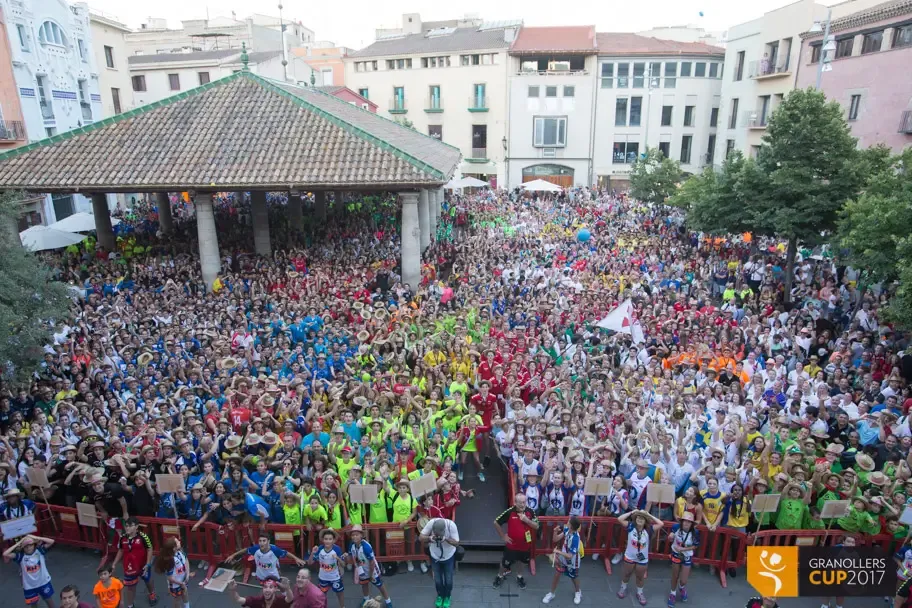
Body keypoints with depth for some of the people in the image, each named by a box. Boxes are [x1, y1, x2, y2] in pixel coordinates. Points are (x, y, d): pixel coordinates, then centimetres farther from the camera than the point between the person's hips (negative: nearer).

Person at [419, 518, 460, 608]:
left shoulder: (451, 525, -33)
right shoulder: (431, 523, -31)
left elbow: (456, 543, -26)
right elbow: (421, 537, -24)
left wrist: (446, 539, -44)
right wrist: (429, 538, -45)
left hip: (449, 557, -1)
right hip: (435, 557, 1)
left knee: (448, 580, 13)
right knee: (437, 580, 16)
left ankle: (447, 597, 42)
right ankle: (440, 595, 44)